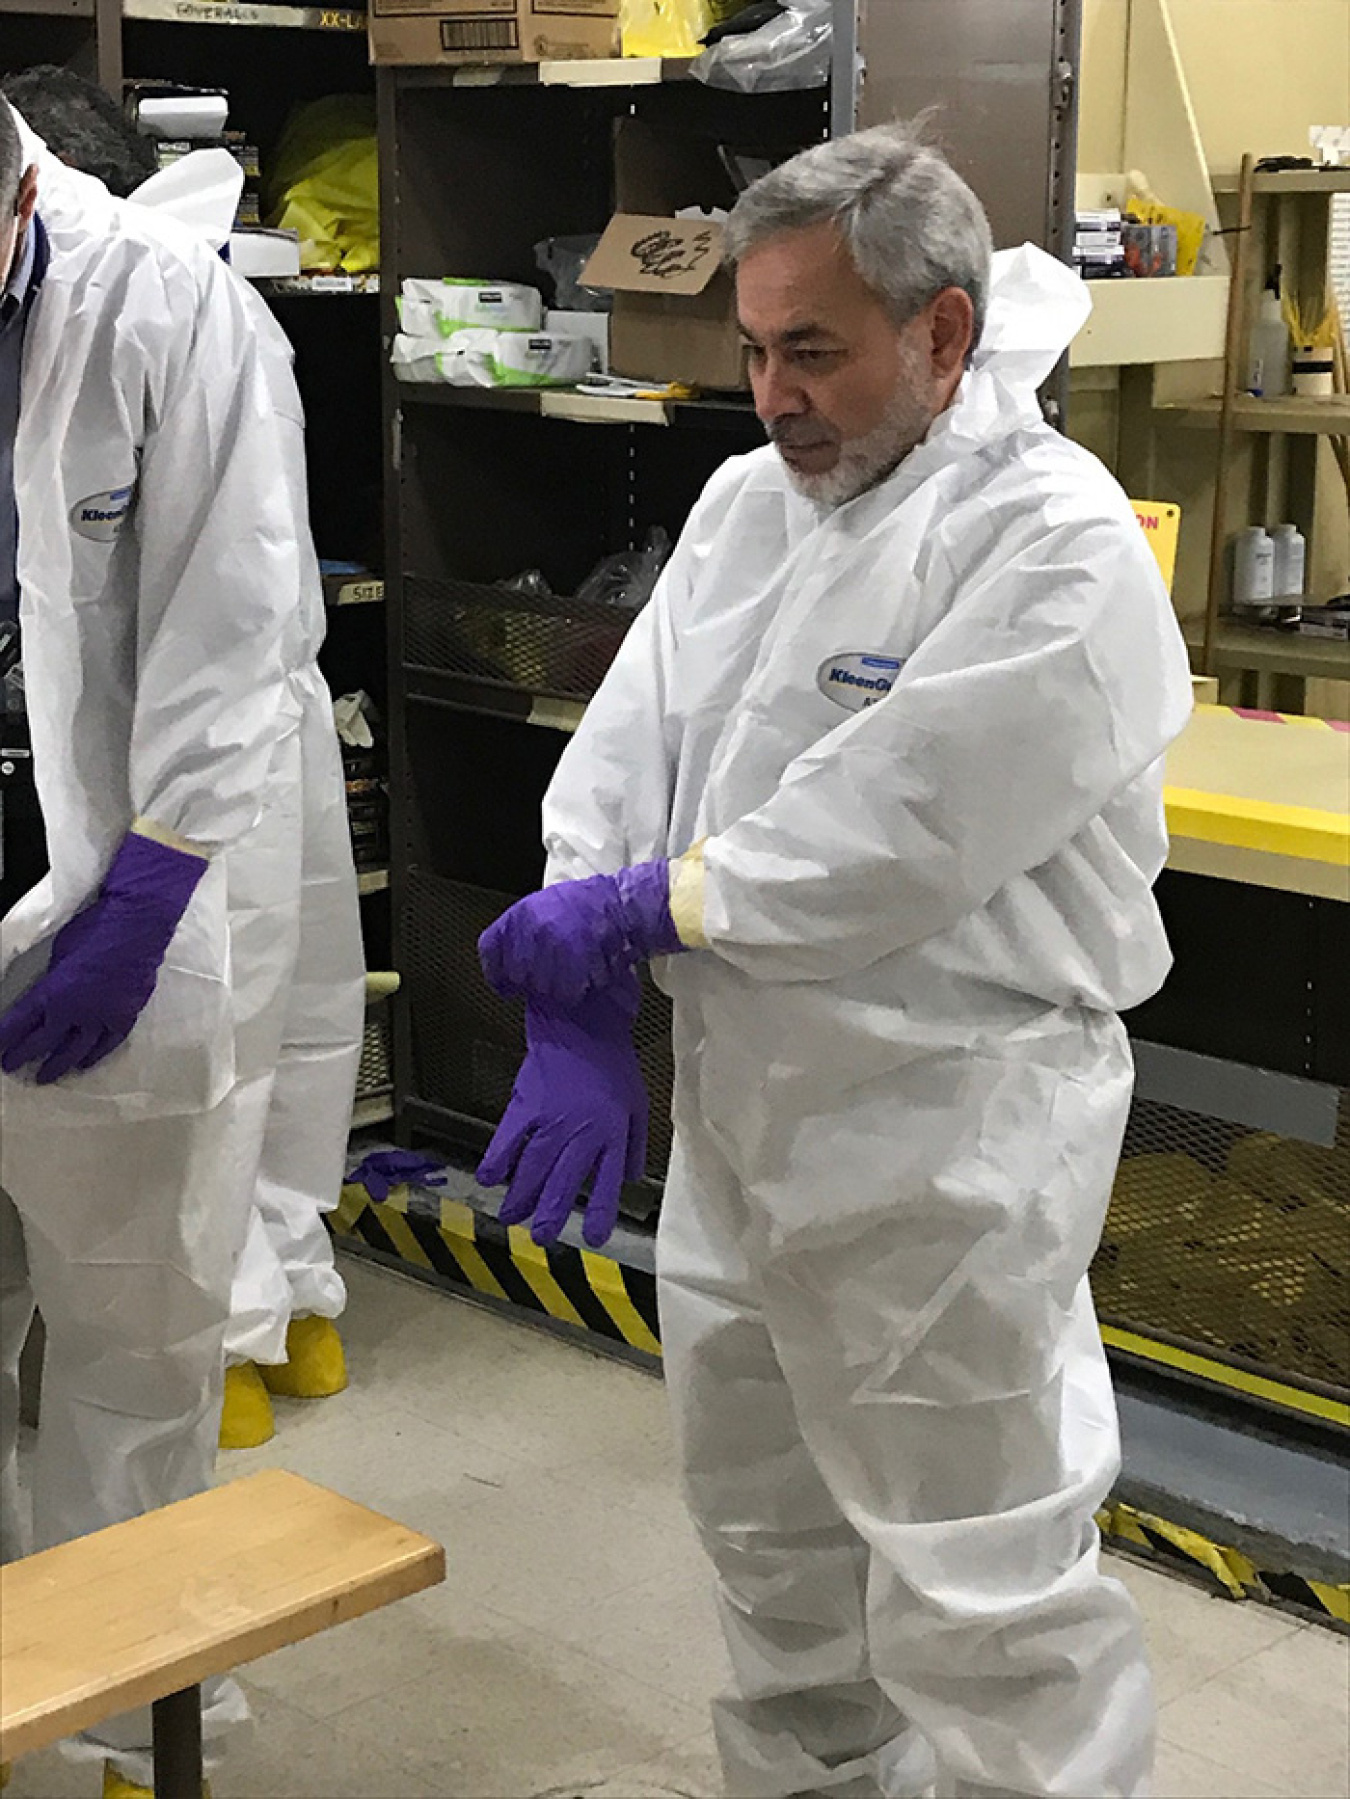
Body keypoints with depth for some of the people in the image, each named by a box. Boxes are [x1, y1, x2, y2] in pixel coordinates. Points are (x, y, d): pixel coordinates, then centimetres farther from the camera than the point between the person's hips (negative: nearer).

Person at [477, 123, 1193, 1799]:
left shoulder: (1059, 545, -17)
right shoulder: (748, 496, 7)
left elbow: (890, 845, -23)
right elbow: (625, 752, 3)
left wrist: (624, 911, -13)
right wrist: (577, 1019, -9)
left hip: (941, 1144, -8)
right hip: (735, 1116, 8)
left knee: (975, 1600, 2)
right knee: (767, 1536, 23)